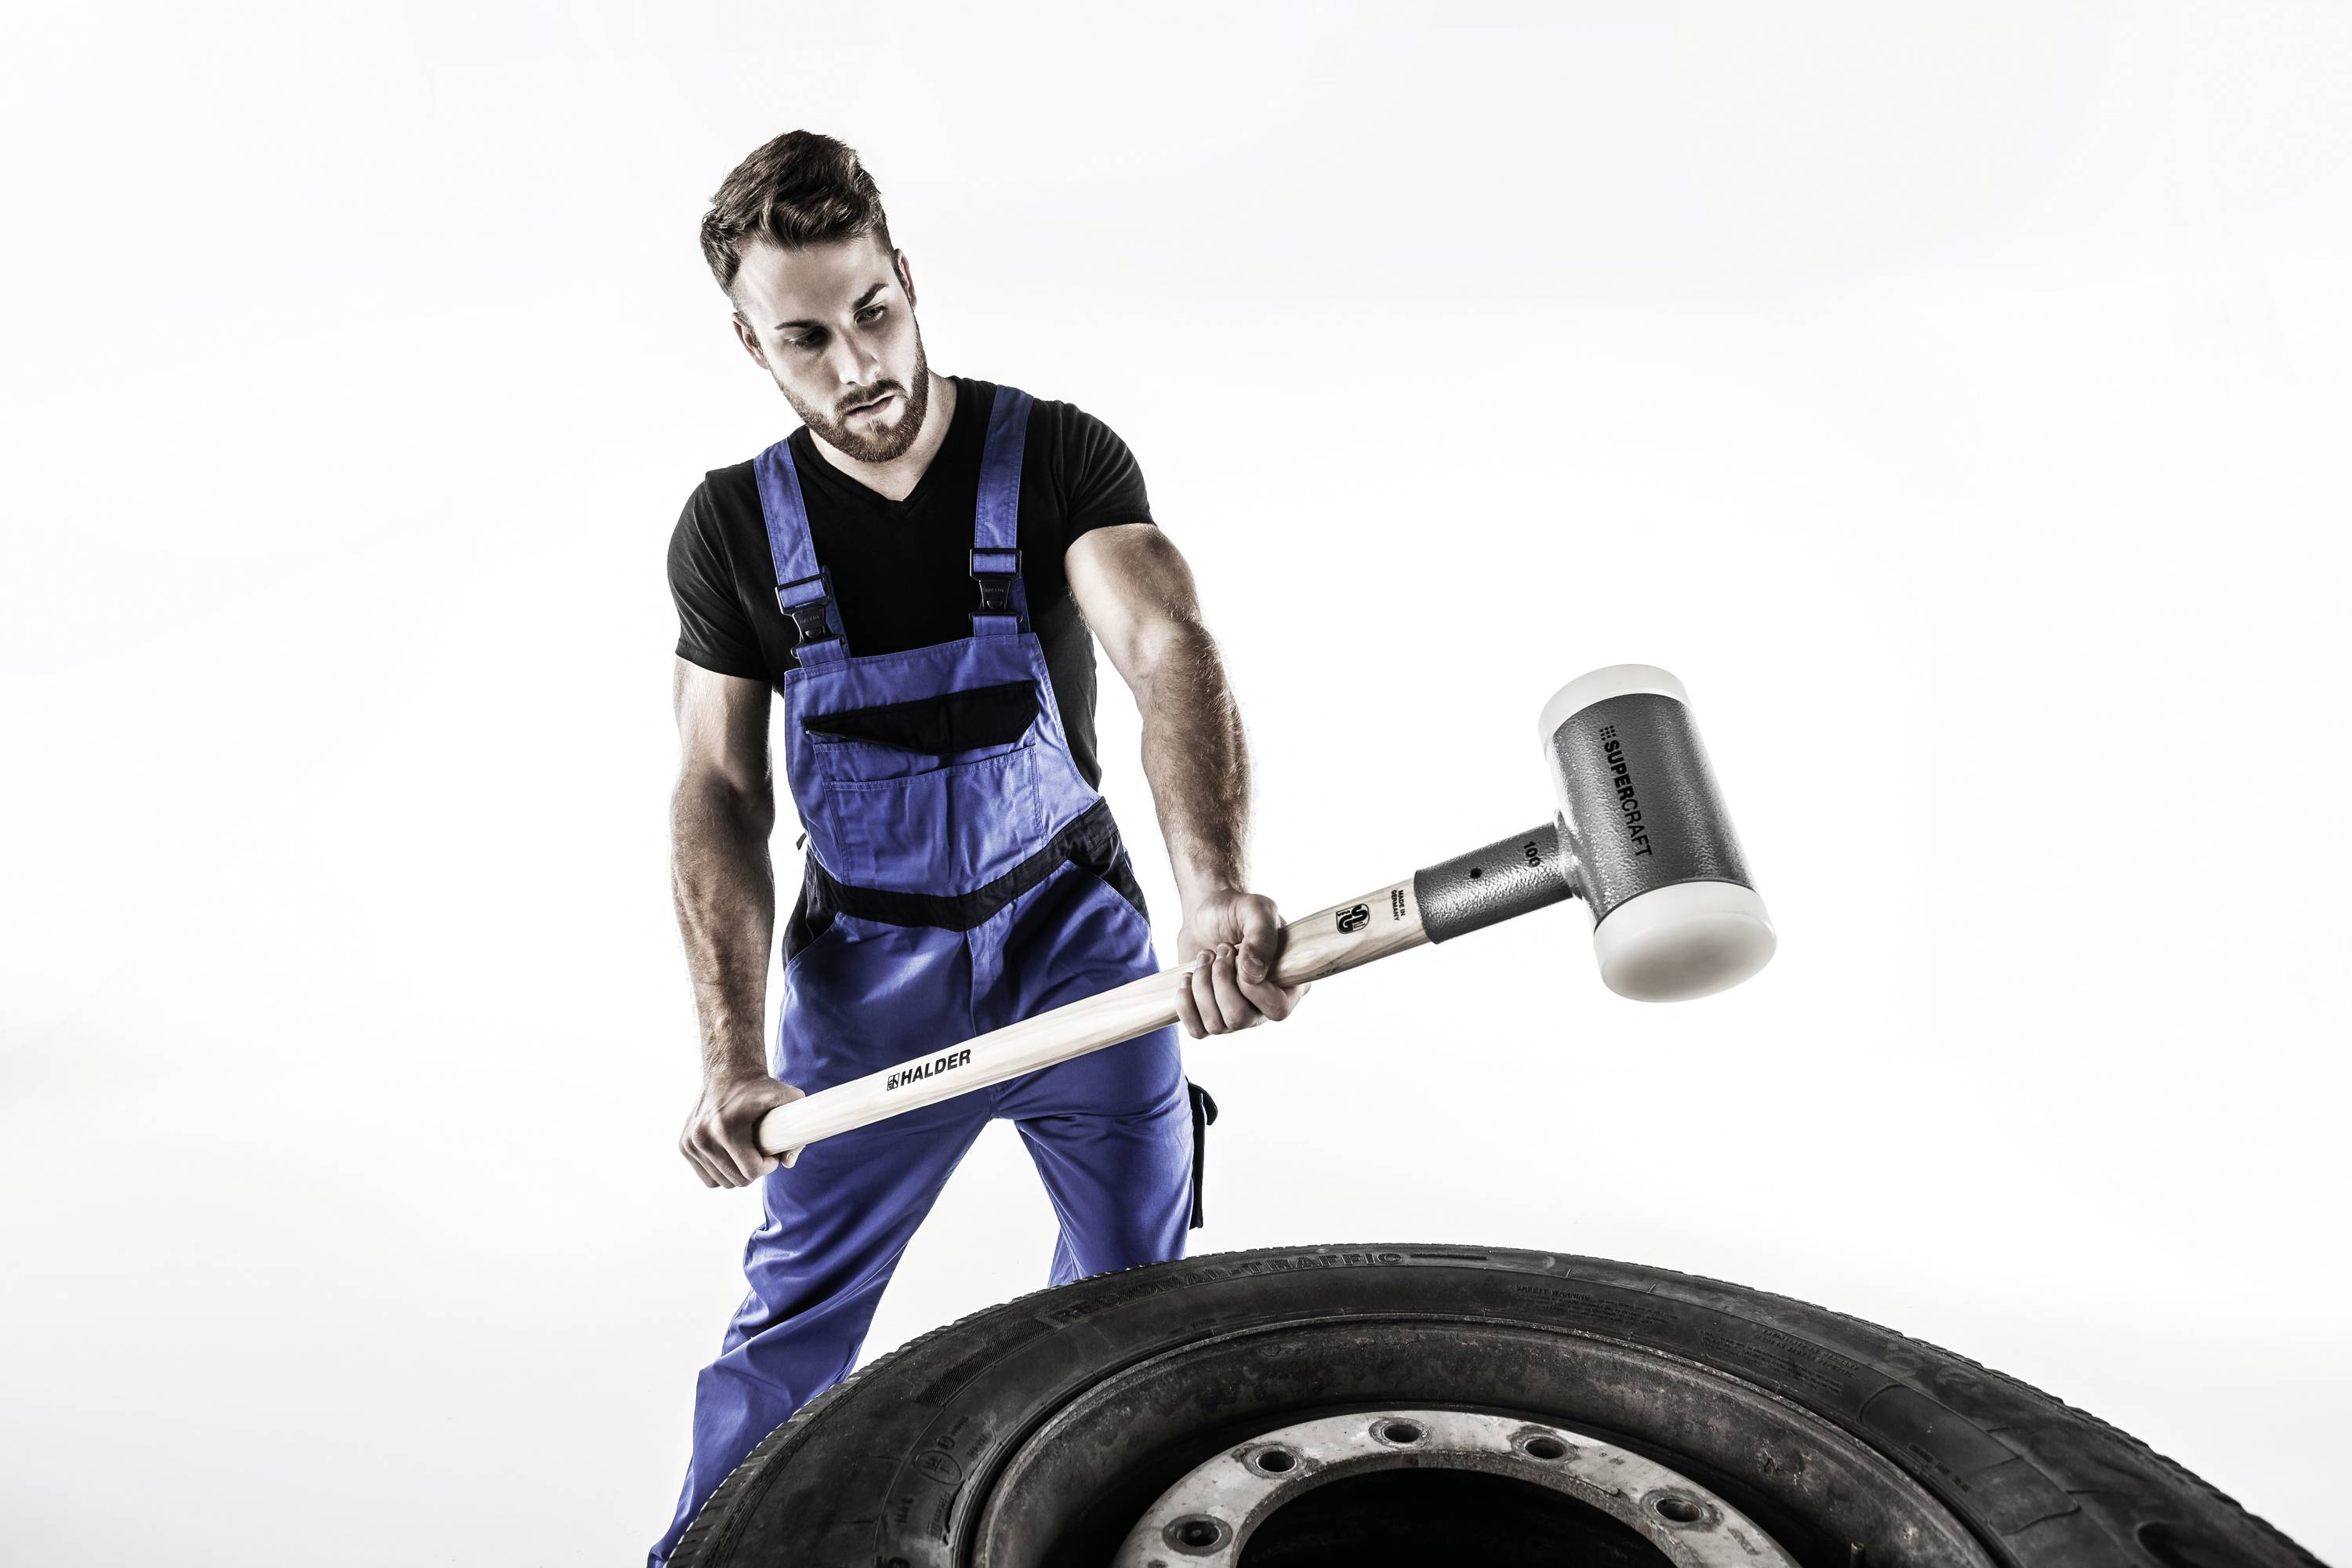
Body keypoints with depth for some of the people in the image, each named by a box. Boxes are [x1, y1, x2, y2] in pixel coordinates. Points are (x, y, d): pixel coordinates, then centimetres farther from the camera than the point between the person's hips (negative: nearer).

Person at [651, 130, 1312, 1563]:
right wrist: (733, 1055, -19)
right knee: (792, 1319, 9)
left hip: (1078, 939, 0)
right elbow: (720, 790, -7)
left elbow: (1169, 648, -29)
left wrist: (1216, 892, -49)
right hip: (865, 970, 1)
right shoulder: (734, 526, -5)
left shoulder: (1059, 456, -12)